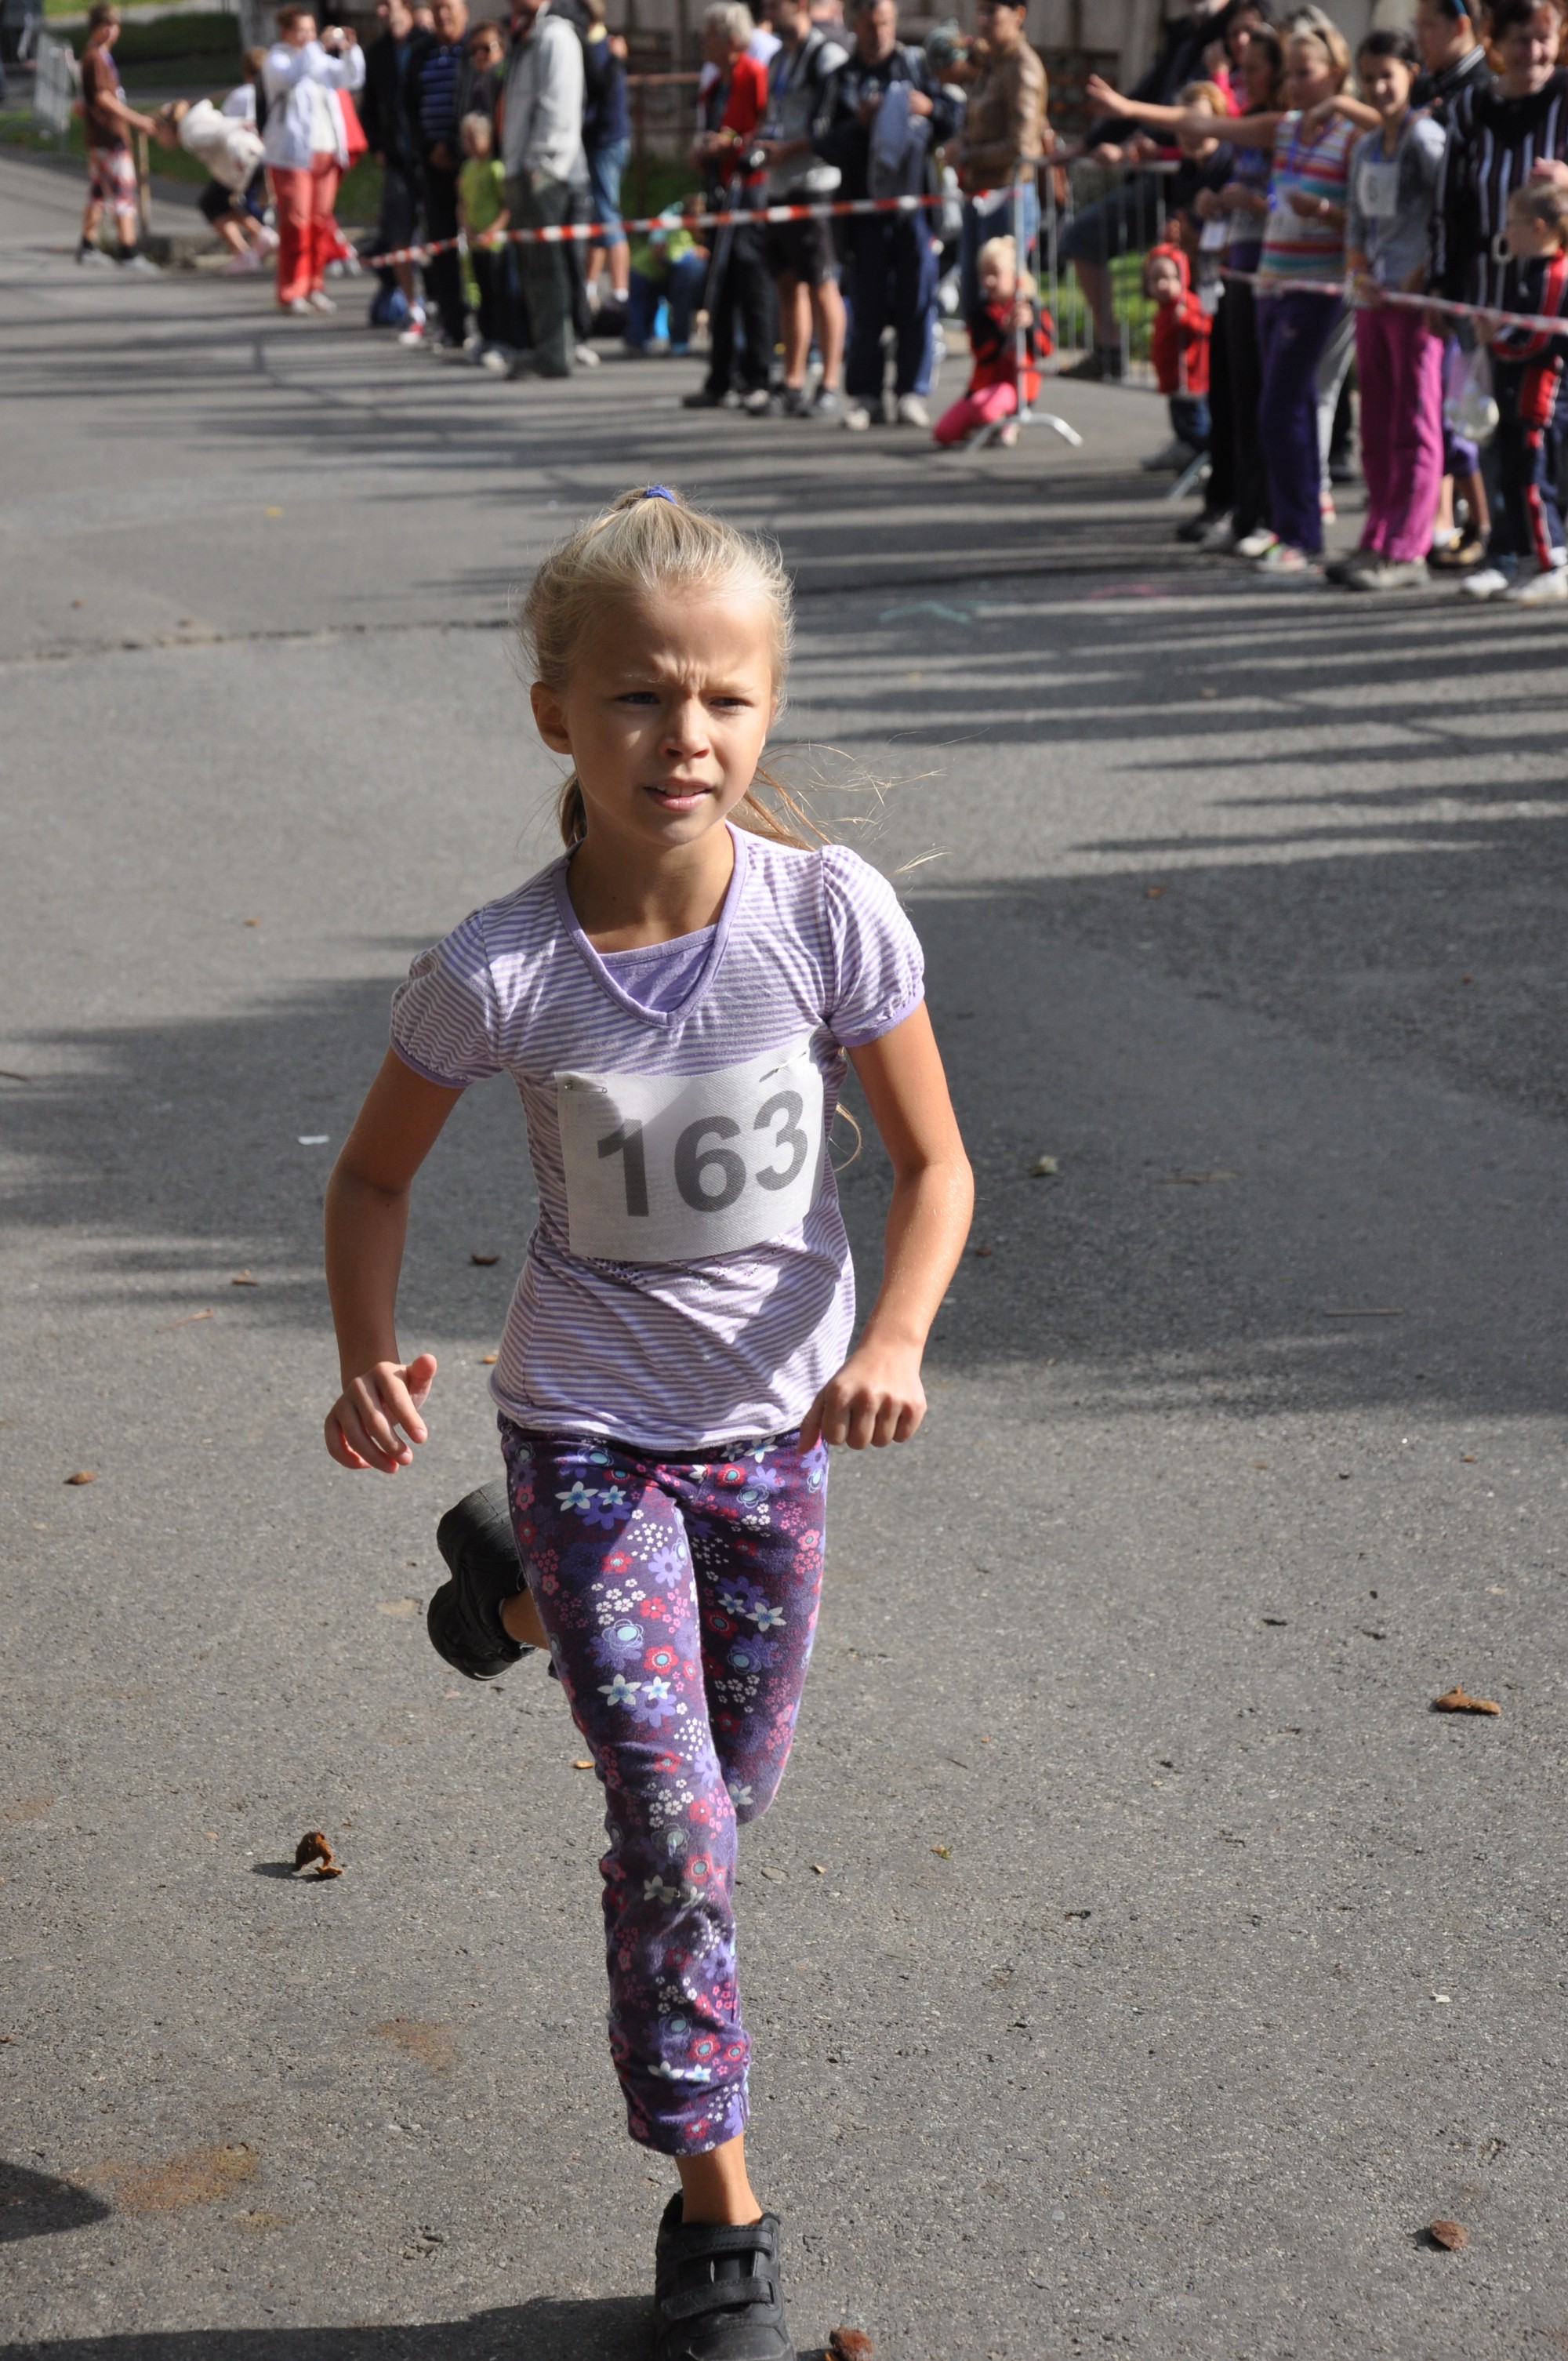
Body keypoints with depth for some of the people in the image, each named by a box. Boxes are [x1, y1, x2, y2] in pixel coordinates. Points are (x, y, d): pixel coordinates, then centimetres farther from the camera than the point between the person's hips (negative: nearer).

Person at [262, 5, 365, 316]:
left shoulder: (320, 60, 16)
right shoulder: (276, 60, -3)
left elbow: (351, 80, 11)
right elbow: (292, 75, -24)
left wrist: (350, 50, -5)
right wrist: (320, 46, -30)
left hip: (324, 149, 6)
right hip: (292, 153, -6)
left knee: (321, 221, 6)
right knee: (296, 223, -9)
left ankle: (314, 285, 14)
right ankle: (291, 293, -6)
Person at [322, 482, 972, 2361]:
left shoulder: (833, 915, -19)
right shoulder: (495, 975, -21)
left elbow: (932, 1160, -6)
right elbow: (374, 1175, -3)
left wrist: (892, 1338, -22)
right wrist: (369, 1358, -19)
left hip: (776, 1420, 3)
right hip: (588, 1422, -3)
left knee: (731, 1784, 21)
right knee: (672, 1822, -9)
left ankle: (524, 1594, 50)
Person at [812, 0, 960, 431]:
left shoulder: (916, 65, 11)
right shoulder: (843, 79, 8)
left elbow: (957, 112, 12)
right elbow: (826, 146, 1)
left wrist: (929, 107, -7)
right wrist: (858, 124, -15)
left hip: (915, 197, 0)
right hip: (866, 202, 0)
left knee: (916, 298, -2)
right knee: (866, 302, -1)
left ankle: (912, 393, 3)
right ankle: (862, 395, 6)